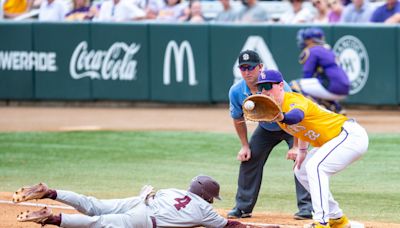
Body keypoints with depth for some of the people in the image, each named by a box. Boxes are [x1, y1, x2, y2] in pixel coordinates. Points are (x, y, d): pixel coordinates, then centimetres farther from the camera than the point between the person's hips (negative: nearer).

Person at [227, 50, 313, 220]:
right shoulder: (236, 91, -19)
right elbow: (238, 120, 1)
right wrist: (245, 146, -1)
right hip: (266, 129, 5)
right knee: (248, 159, -1)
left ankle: (306, 207, -20)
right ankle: (243, 207, 13)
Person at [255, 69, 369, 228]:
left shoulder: (293, 100, -24)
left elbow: (298, 115, -50)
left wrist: (281, 117, -69)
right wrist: (302, 150, 13)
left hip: (351, 135, -11)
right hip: (333, 141, 11)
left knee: (315, 166, -28)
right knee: (301, 171, 17)